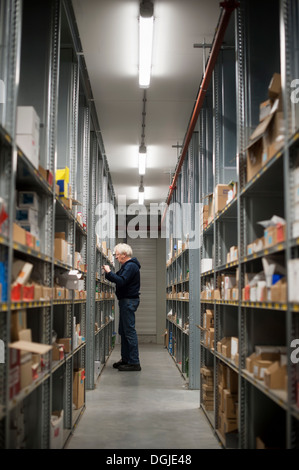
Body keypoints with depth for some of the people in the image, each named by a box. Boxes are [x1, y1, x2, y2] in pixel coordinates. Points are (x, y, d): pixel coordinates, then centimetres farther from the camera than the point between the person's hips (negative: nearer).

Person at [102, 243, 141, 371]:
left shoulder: (130, 266, -14)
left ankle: (134, 363, -7)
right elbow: (120, 279, 17)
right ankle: (125, 359, 21)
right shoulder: (128, 265, 20)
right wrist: (109, 273, 6)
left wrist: (109, 273, -19)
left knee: (129, 331, -9)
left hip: (129, 301, -11)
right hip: (126, 300, 11)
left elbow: (121, 281, -25)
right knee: (123, 331, 14)